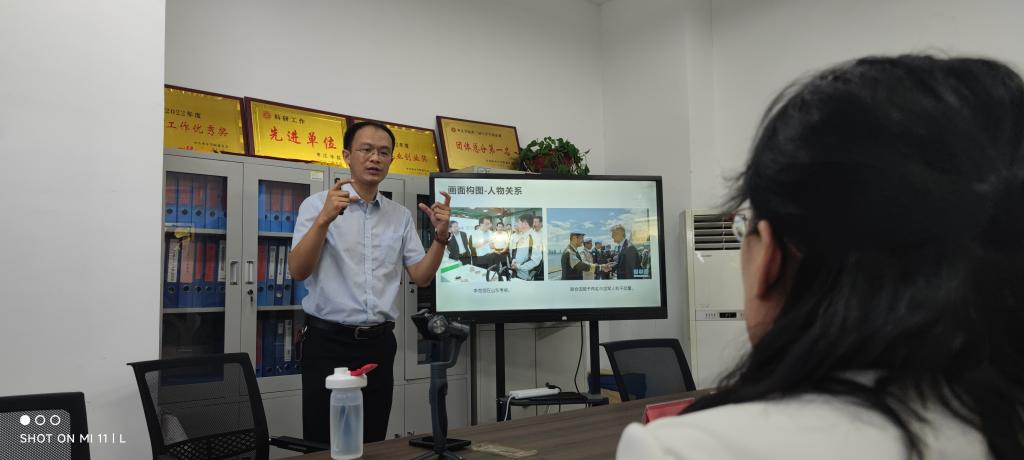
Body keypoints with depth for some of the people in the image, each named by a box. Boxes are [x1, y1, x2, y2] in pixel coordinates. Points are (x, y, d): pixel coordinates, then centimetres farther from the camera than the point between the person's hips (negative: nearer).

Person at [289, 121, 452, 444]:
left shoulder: (401, 215, 9)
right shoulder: (317, 204, -3)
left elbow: (421, 277, 6)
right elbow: (298, 271, -14)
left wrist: (440, 236, -10)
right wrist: (324, 219, -28)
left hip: (379, 342, 4)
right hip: (329, 341, -4)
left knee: (372, 444, 11)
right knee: (323, 445, 2)